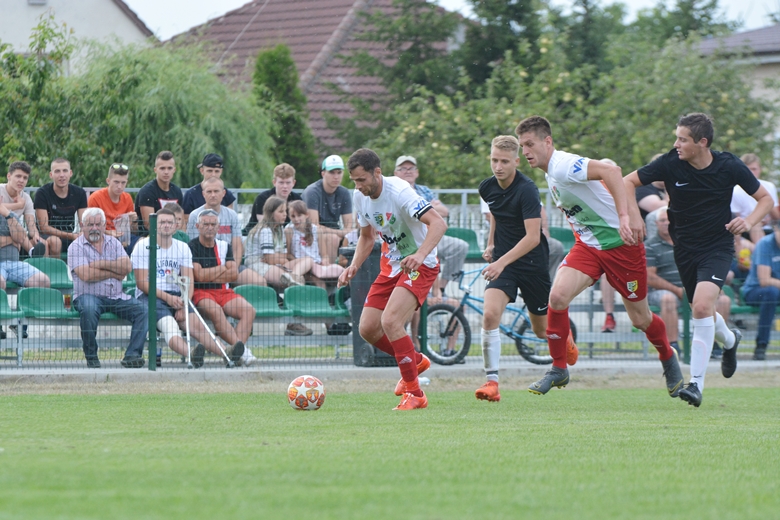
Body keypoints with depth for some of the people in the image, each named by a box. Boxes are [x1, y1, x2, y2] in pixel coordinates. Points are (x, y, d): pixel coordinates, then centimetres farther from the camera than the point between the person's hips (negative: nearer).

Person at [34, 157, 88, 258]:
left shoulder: (79, 193, 4)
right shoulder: (42, 193, -9)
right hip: (47, 236, -4)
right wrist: (71, 236, -24)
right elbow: (44, 227, -13)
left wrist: (82, 235, -25)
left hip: (69, 237, 4)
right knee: (54, 241, -38)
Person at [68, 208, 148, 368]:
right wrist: (115, 272, -5)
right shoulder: (76, 247, 1)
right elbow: (86, 275, -15)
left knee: (142, 310, -18)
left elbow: (127, 267, -1)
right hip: (88, 295, -4)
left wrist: (102, 264, -10)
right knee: (88, 310, -38)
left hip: (116, 297, 4)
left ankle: (132, 355, -23)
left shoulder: (113, 243, 15)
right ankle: (91, 358, -22)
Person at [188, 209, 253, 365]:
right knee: (214, 310, -38)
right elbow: (199, 276, -11)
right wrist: (222, 269, 2)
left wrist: (209, 276, -5)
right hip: (200, 293, -5)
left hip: (223, 291, 5)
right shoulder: (191, 247, 1)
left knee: (249, 310, -23)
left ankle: (235, 351, -40)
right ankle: (239, 347, -50)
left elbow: (234, 274, 5)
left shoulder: (224, 246, 17)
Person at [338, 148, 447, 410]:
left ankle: (414, 394, -14)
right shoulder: (360, 197, 0)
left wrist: (420, 255, -48)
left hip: (420, 266, -8)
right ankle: (416, 361, 29)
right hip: (391, 265, 8)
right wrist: (354, 266, 0)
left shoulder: (399, 192, -24)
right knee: (367, 329, 1)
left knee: (390, 321, -25)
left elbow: (438, 223, -33)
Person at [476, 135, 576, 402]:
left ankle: (566, 338, 49)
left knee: (543, 330, 11)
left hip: (532, 262, -4)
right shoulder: (487, 187, -2)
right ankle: (491, 382, -17)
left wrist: (502, 262, -35)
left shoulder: (527, 190, -22)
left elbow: (532, 237, -28)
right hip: (502, 260, 4)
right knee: (490, 315, -21)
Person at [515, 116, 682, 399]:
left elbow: (611, 171, -36)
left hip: (620, 243, -7)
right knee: (558, 296, -16)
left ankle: (668, 357, 36)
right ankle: (559, 369, -4)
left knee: (640, 319, 5)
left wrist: (623, 217, -42)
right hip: (588, 245, 7)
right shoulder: (551, 173, 7)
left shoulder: (563, 166, -23)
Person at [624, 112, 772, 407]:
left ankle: (697, 382, -21)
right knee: (702, 311, 15)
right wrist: (634, 215, -18)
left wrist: (749, 222, -19)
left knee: (702, 305, -25)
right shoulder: (670, 164, -12)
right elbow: (628, 181, -3)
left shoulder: (729, 167, -13)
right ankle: (729, 341, 52)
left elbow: (765, 198, 0)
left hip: (718, 247, -3)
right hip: (685, 247, 3)